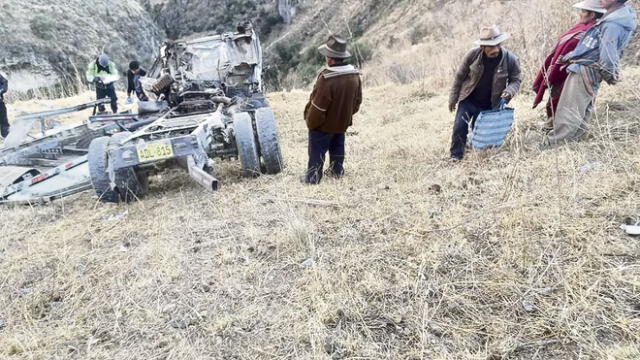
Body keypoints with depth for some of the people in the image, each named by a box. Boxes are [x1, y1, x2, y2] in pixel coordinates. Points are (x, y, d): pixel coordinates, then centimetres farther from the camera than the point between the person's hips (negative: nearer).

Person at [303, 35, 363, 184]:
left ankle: (313, 178, 22)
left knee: (317, 151, 11)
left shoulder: (327, 78, -32)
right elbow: (357, 101, 4)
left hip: (323, 125, -7)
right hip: (342, 123, 7)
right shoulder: (355, 75, -8)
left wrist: (310, 122, -9)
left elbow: (318, 107, -25)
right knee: (337, 147, 25)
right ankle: (337, 171, 41)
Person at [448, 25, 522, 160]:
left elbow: (516, 80, 0)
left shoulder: (511, 59, -13)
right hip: (468, 99, 0)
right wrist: (453, 98, -1)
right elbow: (460, 76, -3)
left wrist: (509, 91, -23)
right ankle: (456, 155, 11)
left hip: (489, 104, 0)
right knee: (459, 127, -6)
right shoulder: (473, 54, -14)